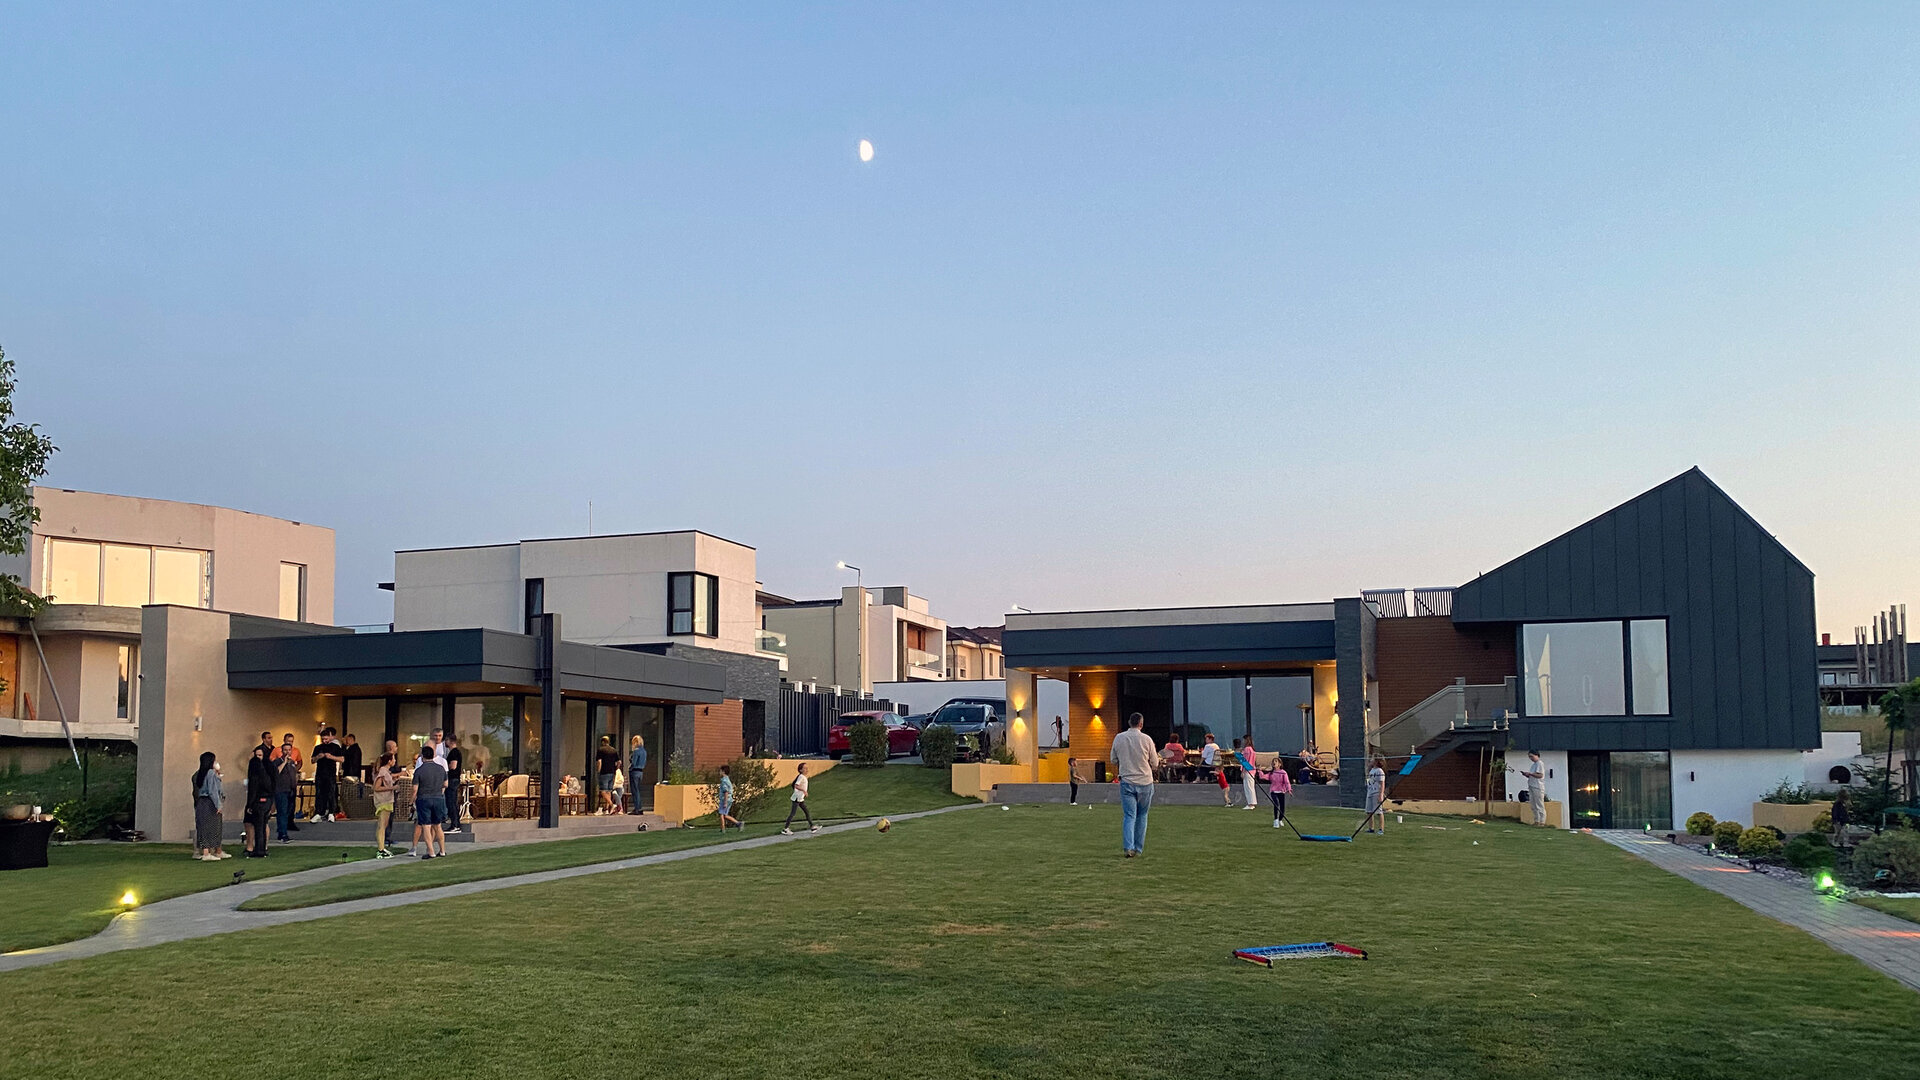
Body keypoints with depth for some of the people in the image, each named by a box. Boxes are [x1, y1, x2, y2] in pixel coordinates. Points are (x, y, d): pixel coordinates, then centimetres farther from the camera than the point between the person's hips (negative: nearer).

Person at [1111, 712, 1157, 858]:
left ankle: (1128, 847, -15)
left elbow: (1114, 760, 10)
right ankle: (1138, 848, 16)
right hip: (1145, 782, -1)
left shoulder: (1118, 738, -1)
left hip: (1126, 782, 1)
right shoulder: (1147, 739, -8)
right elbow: (1154, 763, 1)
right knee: (1142, 816, 13)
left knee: (1129, 816, 1)